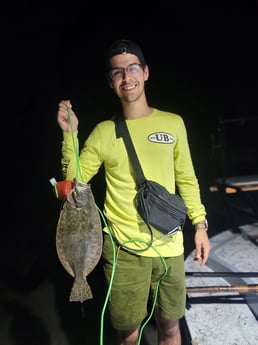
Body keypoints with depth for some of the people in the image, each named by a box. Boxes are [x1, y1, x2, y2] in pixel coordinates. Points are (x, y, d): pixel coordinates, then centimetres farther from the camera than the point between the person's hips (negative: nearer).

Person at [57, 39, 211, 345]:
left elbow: (187, 179, 9)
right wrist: (69, 134, -10)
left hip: (169, 247, 2)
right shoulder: (103, 132, 0)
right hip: (123, 249, -1)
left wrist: (200, 225, 5)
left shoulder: (173, 123, 3)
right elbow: (74, 180, -1)